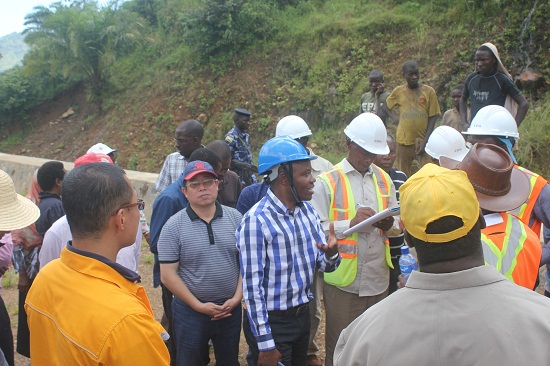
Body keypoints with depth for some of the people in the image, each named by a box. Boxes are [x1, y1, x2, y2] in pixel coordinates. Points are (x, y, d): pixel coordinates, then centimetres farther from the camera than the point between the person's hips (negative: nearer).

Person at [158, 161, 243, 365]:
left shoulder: (235, 218, -2)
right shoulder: (173, 226, -9)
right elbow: (168, 276, -10)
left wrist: (236, 298, -7)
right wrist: (199, 306, -12)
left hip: (231, 308, 2)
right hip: (190, 311, -2)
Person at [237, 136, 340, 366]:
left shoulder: (307, 211, 1)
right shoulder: (256, 221, -20)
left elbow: (324, 265, 5)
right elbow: (251, 285, -19)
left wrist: (331, 254, -18)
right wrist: (265, 344, -17)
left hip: (303, 315, 7)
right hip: (273, 322, -7)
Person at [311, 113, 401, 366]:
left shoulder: (384, 180, 11)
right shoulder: (327, 182, -5)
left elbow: (398, 226, 12)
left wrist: (388, 224, -9)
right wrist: (350, 223, -22)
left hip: (378, 279, 5)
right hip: (342, 282, -4)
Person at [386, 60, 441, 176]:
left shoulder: (429, 91, 0)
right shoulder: (398, 91, 4)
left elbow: (433, 117, 0)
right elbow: (386, 106, 22)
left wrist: (425, 141, -7)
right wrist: (394, 119, 2)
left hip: (423, 140, -1)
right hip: (404, 141, 2)